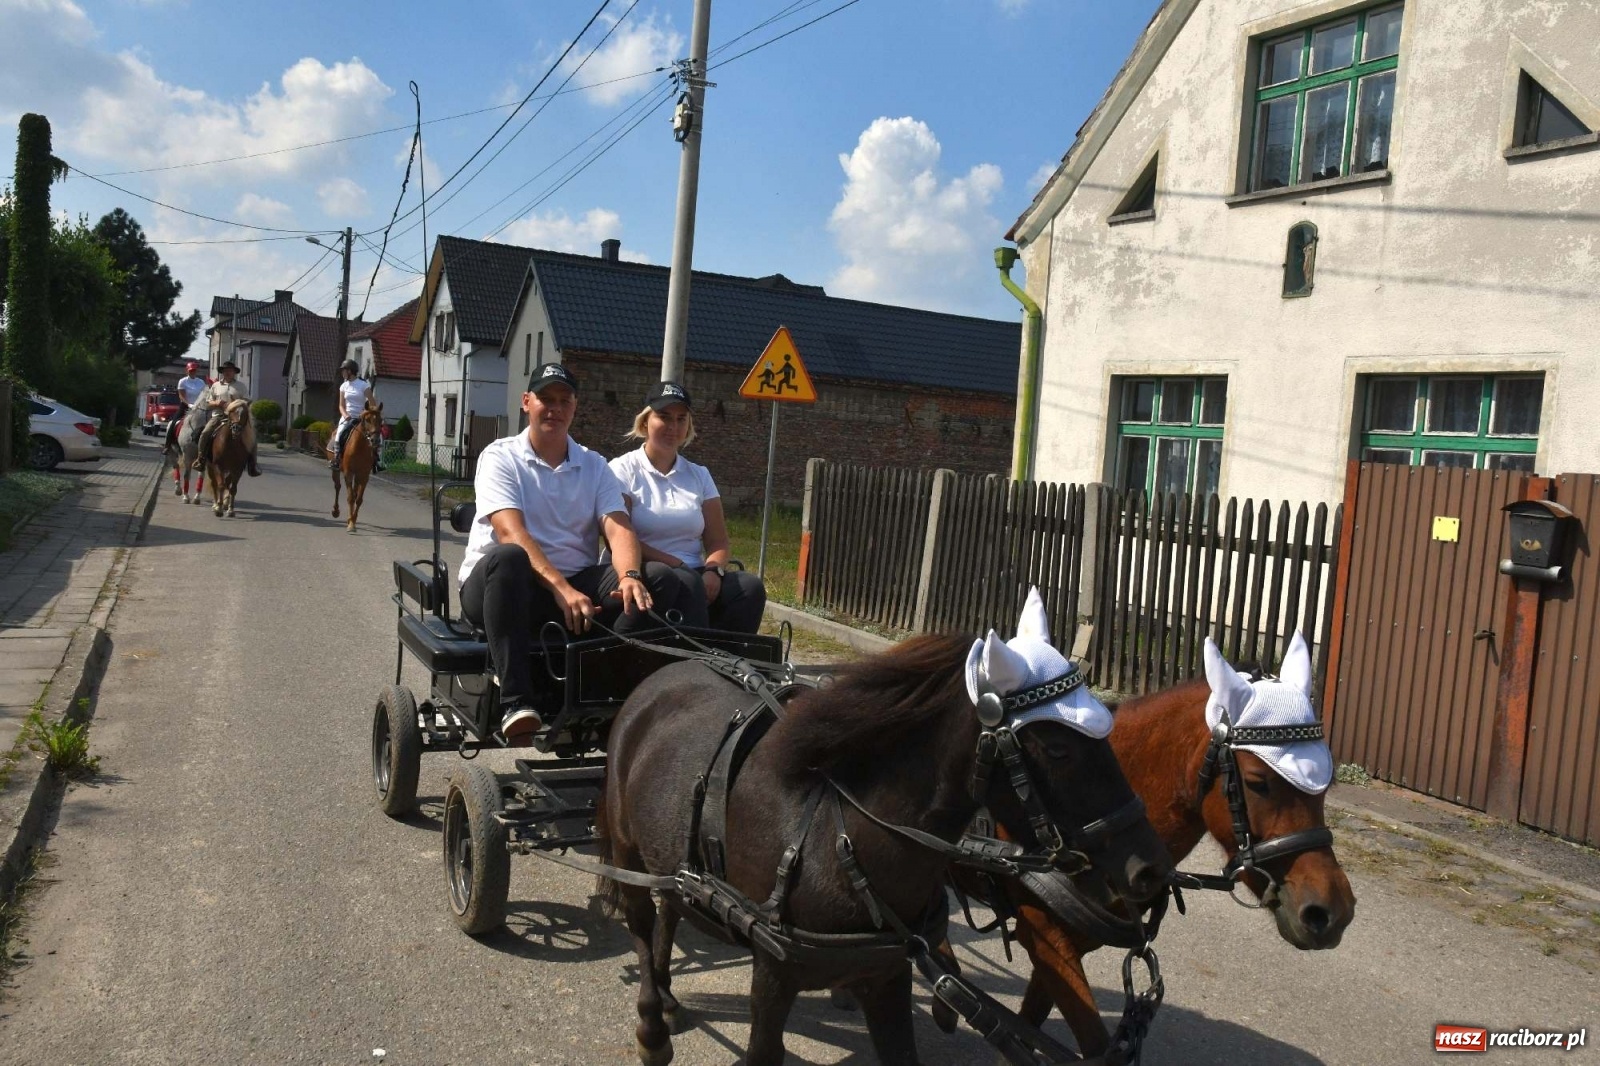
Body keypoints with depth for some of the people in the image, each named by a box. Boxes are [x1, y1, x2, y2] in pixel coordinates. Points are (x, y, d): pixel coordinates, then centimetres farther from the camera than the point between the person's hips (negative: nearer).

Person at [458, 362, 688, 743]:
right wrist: (561, 587, -33)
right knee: (507, 558, -40)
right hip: (497, 584, -4)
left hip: (577, 584, 4)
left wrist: (630, 576, -27)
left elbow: (618, 528, -4)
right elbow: (511, 533, -18)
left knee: (661, 579, -17)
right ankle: (515, 700, -40)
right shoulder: (501, 457, -1)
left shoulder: (595, 466, 12)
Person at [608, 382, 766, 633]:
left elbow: (717, 541, 12)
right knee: (685, 582, -36)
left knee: (750, 586, -23)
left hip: (694, 576, 5)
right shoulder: (623, 470, 3)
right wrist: (677, 565, -16)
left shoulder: (699, 475, 18)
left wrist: (713, 571, -11)